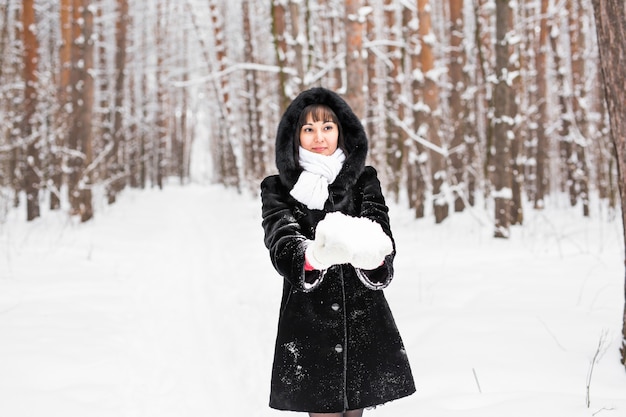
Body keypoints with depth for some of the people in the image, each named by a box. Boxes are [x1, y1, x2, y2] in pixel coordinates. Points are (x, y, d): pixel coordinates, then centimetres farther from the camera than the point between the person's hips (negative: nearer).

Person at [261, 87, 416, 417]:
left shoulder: (364, 181, 6)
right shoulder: (278, 189, 3)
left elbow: (383, 236, -9)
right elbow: (282, 243, -15)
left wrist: (372, 256, -35)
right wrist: (313, 256, -39)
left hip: (364, 325, 2)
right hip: (308, 325, -1)